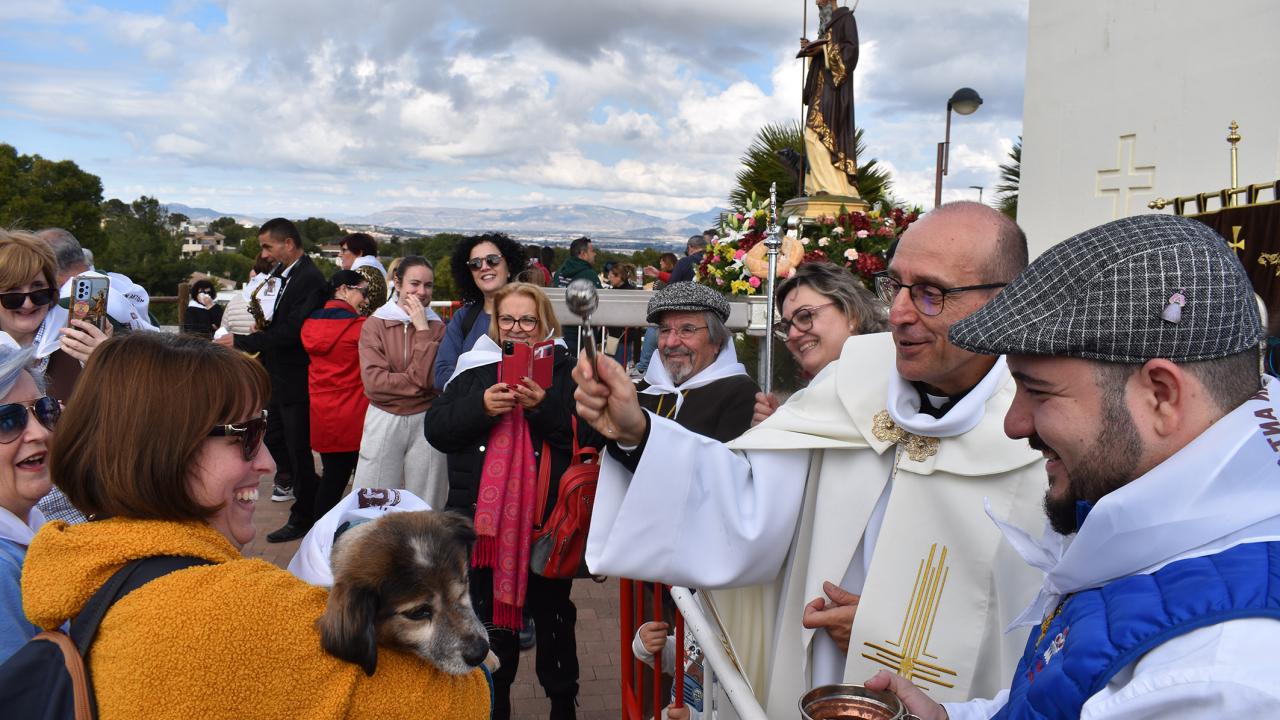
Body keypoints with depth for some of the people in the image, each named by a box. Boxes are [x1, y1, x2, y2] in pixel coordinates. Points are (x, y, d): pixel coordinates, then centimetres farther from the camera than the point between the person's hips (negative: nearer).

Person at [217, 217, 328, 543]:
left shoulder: (310, 280, -19)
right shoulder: (286, 275, 10)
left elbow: (290, 332, -26)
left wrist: (240, 341, -22)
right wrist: (264, 324, 0)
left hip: (297, 379, -9)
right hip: (280, 377, 10)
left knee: (298, 448, 3)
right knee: (275, 438, 18)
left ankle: (302, 518, 18)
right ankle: (314, 493, 34)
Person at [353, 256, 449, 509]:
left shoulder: (437, 328, 4)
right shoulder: (375, 324, 1)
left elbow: (434, 378, -11)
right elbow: (373, 381, -11)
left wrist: (423, 330, -11)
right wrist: (422, 382, -10)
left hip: (426, 422, 1)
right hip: (383, 421, -1)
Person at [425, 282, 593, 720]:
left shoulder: (566, 372, 0)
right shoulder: (475, 370, 6)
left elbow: (589, 435, -10)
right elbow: (435, 429, -2)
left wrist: (545, 407, -24)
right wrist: (480, 407, -18)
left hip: (547, 520, -2)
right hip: (483, 519, 2)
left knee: (553, 615, 12)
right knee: (489, 618, 14)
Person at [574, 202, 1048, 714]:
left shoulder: (1043, 444, -20)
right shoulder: (858, 376, -10)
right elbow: (750, 505, -15)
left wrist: (903, 637, -14)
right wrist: (637, 433, -26)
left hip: (941, 707, -2)